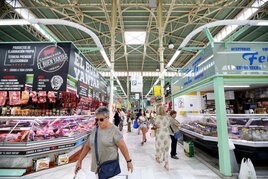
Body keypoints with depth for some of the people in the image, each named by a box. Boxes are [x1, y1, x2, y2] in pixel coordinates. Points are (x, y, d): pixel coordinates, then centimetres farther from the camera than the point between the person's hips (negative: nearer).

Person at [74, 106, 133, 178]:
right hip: (97, 166, 5)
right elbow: (87, 146, 9)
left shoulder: (114, 130, -14)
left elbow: (122, 146, -12)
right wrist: (79, 161, 11)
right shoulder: (95, 130, 2)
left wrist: (128, 161, -9)